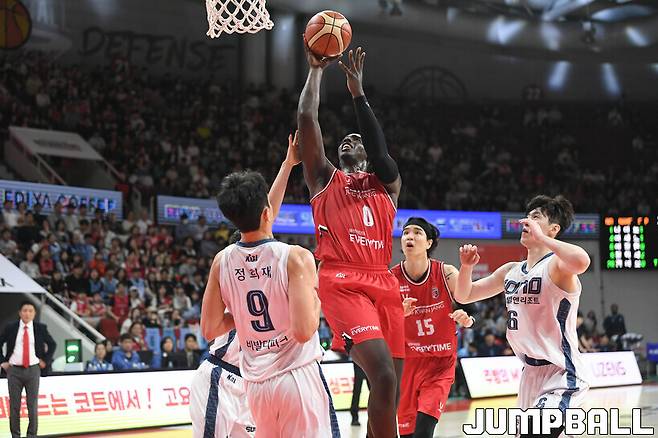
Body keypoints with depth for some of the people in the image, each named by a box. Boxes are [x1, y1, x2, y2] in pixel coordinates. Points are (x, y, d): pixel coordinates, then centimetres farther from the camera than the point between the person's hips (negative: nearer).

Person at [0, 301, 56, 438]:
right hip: (14, 370, 0)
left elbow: (52, 344, 14)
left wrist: (45, 361, 6)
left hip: (33, 370, 0)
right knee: (14, 405, 3)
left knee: (33, 405, 1)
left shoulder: (40, 328, 3)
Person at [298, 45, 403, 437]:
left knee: (390, 387, 3)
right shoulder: (325, 178, 19)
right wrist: (316, 70, 18)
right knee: (383, 376, -24)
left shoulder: (387, 183, 24)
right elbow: (307, 119, 11)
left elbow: (380, 150, 3)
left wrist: (358, 92, 3)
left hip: (384, 284, 4)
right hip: (342, 283, -4)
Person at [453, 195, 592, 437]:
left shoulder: (557, 264, -13)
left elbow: (581, 261, -38)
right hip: (531, 373, 9)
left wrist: (540, 237, -28)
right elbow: (464, 295, 19)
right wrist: (466, 267, 0)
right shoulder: (510, 271, 11)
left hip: (562, 375, -9)